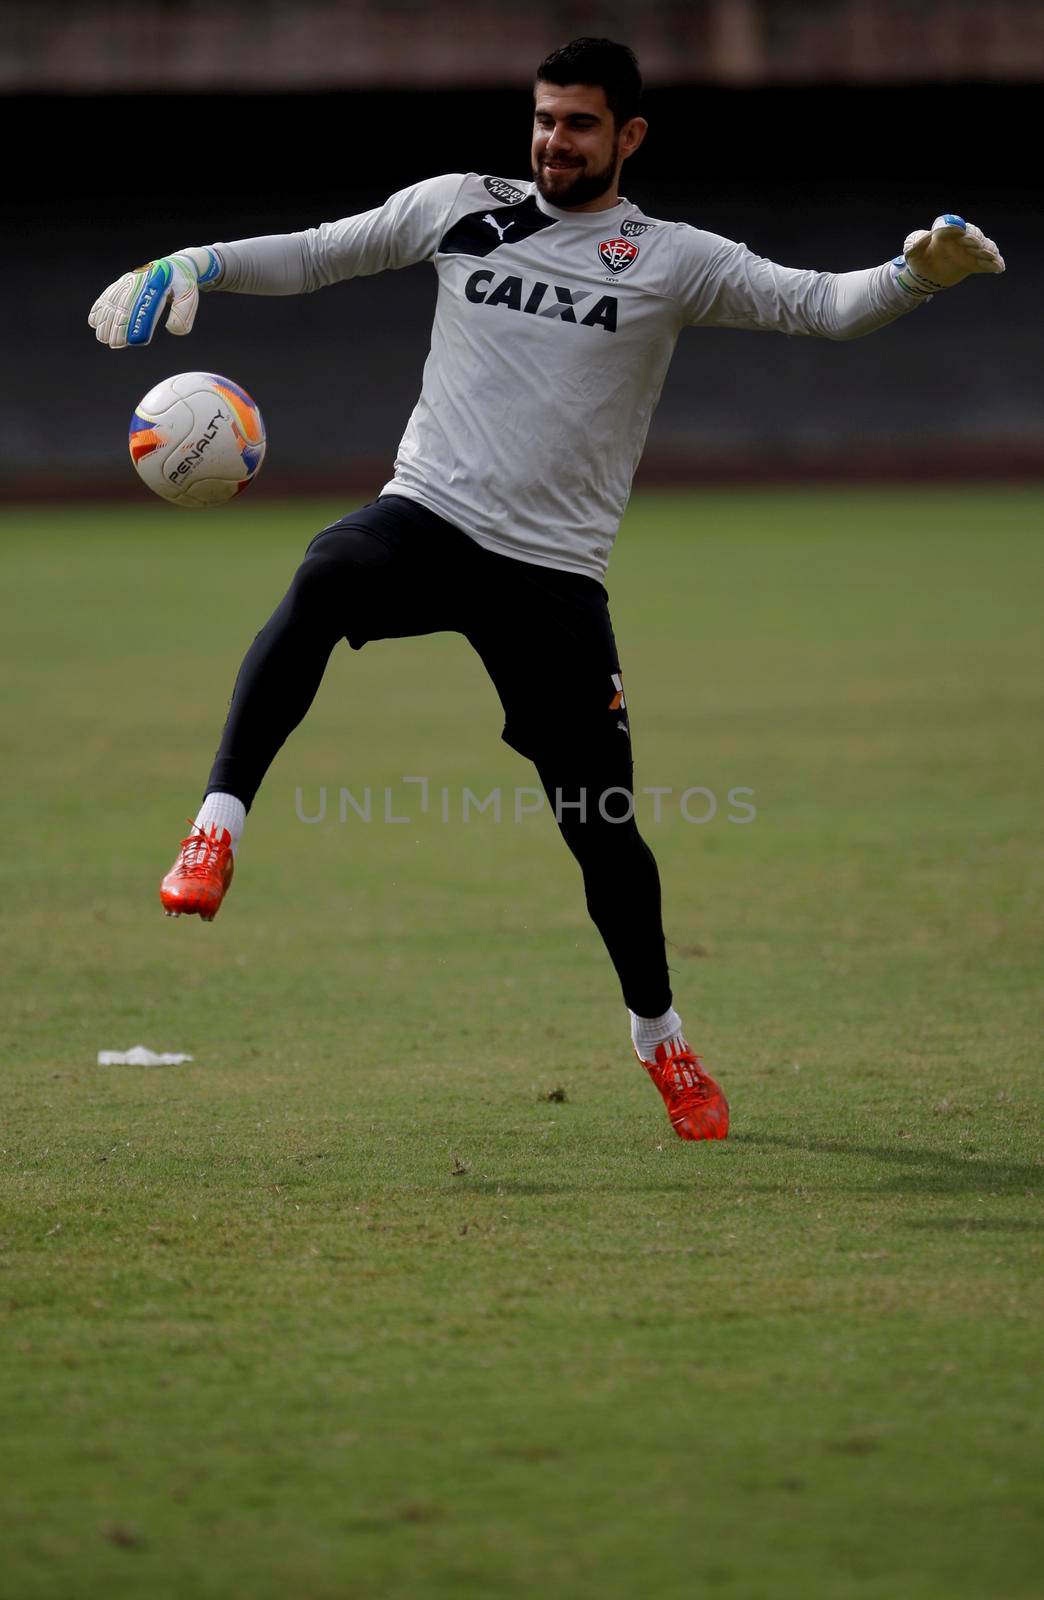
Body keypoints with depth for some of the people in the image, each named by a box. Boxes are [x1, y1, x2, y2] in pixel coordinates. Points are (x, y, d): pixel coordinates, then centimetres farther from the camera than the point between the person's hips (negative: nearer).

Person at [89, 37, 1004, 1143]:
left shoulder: (673, 260, 3)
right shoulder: (459, 207, 9)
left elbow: (817, 306, -6)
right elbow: (314, 256, 17)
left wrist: (915, 276, -24)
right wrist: (199, 265, 2)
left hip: (553, 570, -1)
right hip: (426, 514, 1)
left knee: (603, 825, 1)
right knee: (321, 583, -36)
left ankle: (661, 1040, 24)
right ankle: (218, 827, -35)